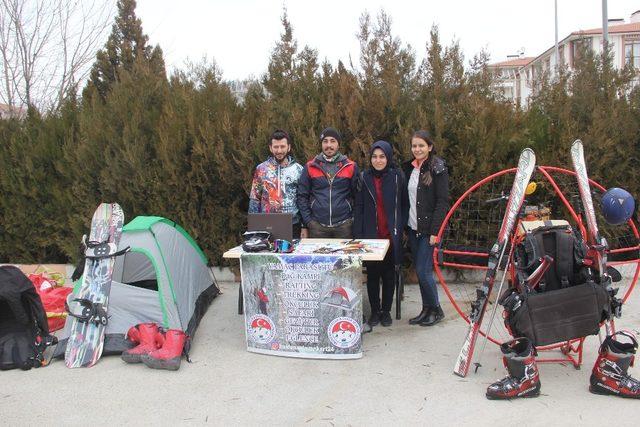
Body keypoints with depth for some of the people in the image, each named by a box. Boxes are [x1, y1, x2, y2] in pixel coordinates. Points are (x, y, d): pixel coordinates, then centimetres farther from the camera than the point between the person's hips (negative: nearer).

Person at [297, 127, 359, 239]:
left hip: (344, 225, 0)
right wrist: (305, 225, -2)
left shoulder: (351, 167, 5)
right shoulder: (310, 167, 5)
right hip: (317, 226, 0)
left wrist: (355, 223, 0)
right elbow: (302, 197, 5)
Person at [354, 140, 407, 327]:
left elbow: (404, 205, 4)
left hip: (391, 235, 0)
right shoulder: (364, 178, 3)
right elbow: (358, 208, 2)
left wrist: (400, 228, -3)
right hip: (371, 235, 0)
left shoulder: (397, 176, 1)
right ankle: (375, 311, 20)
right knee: (372, 274, 7)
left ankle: (386, 311, 22)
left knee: (389, 273, 9)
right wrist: (358, 235, -3)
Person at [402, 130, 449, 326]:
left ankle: (436, 310, 14)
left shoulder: (438, 169, -8)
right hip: (413, 228, 6)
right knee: (419, 271, 10)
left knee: (424, 271, -5)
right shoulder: (408, 168, 10)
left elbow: (443, 202, -12)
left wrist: (435, 231, -16)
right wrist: (404, 226, 8)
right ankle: (426, 309, 22)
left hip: (429, 229, -6)